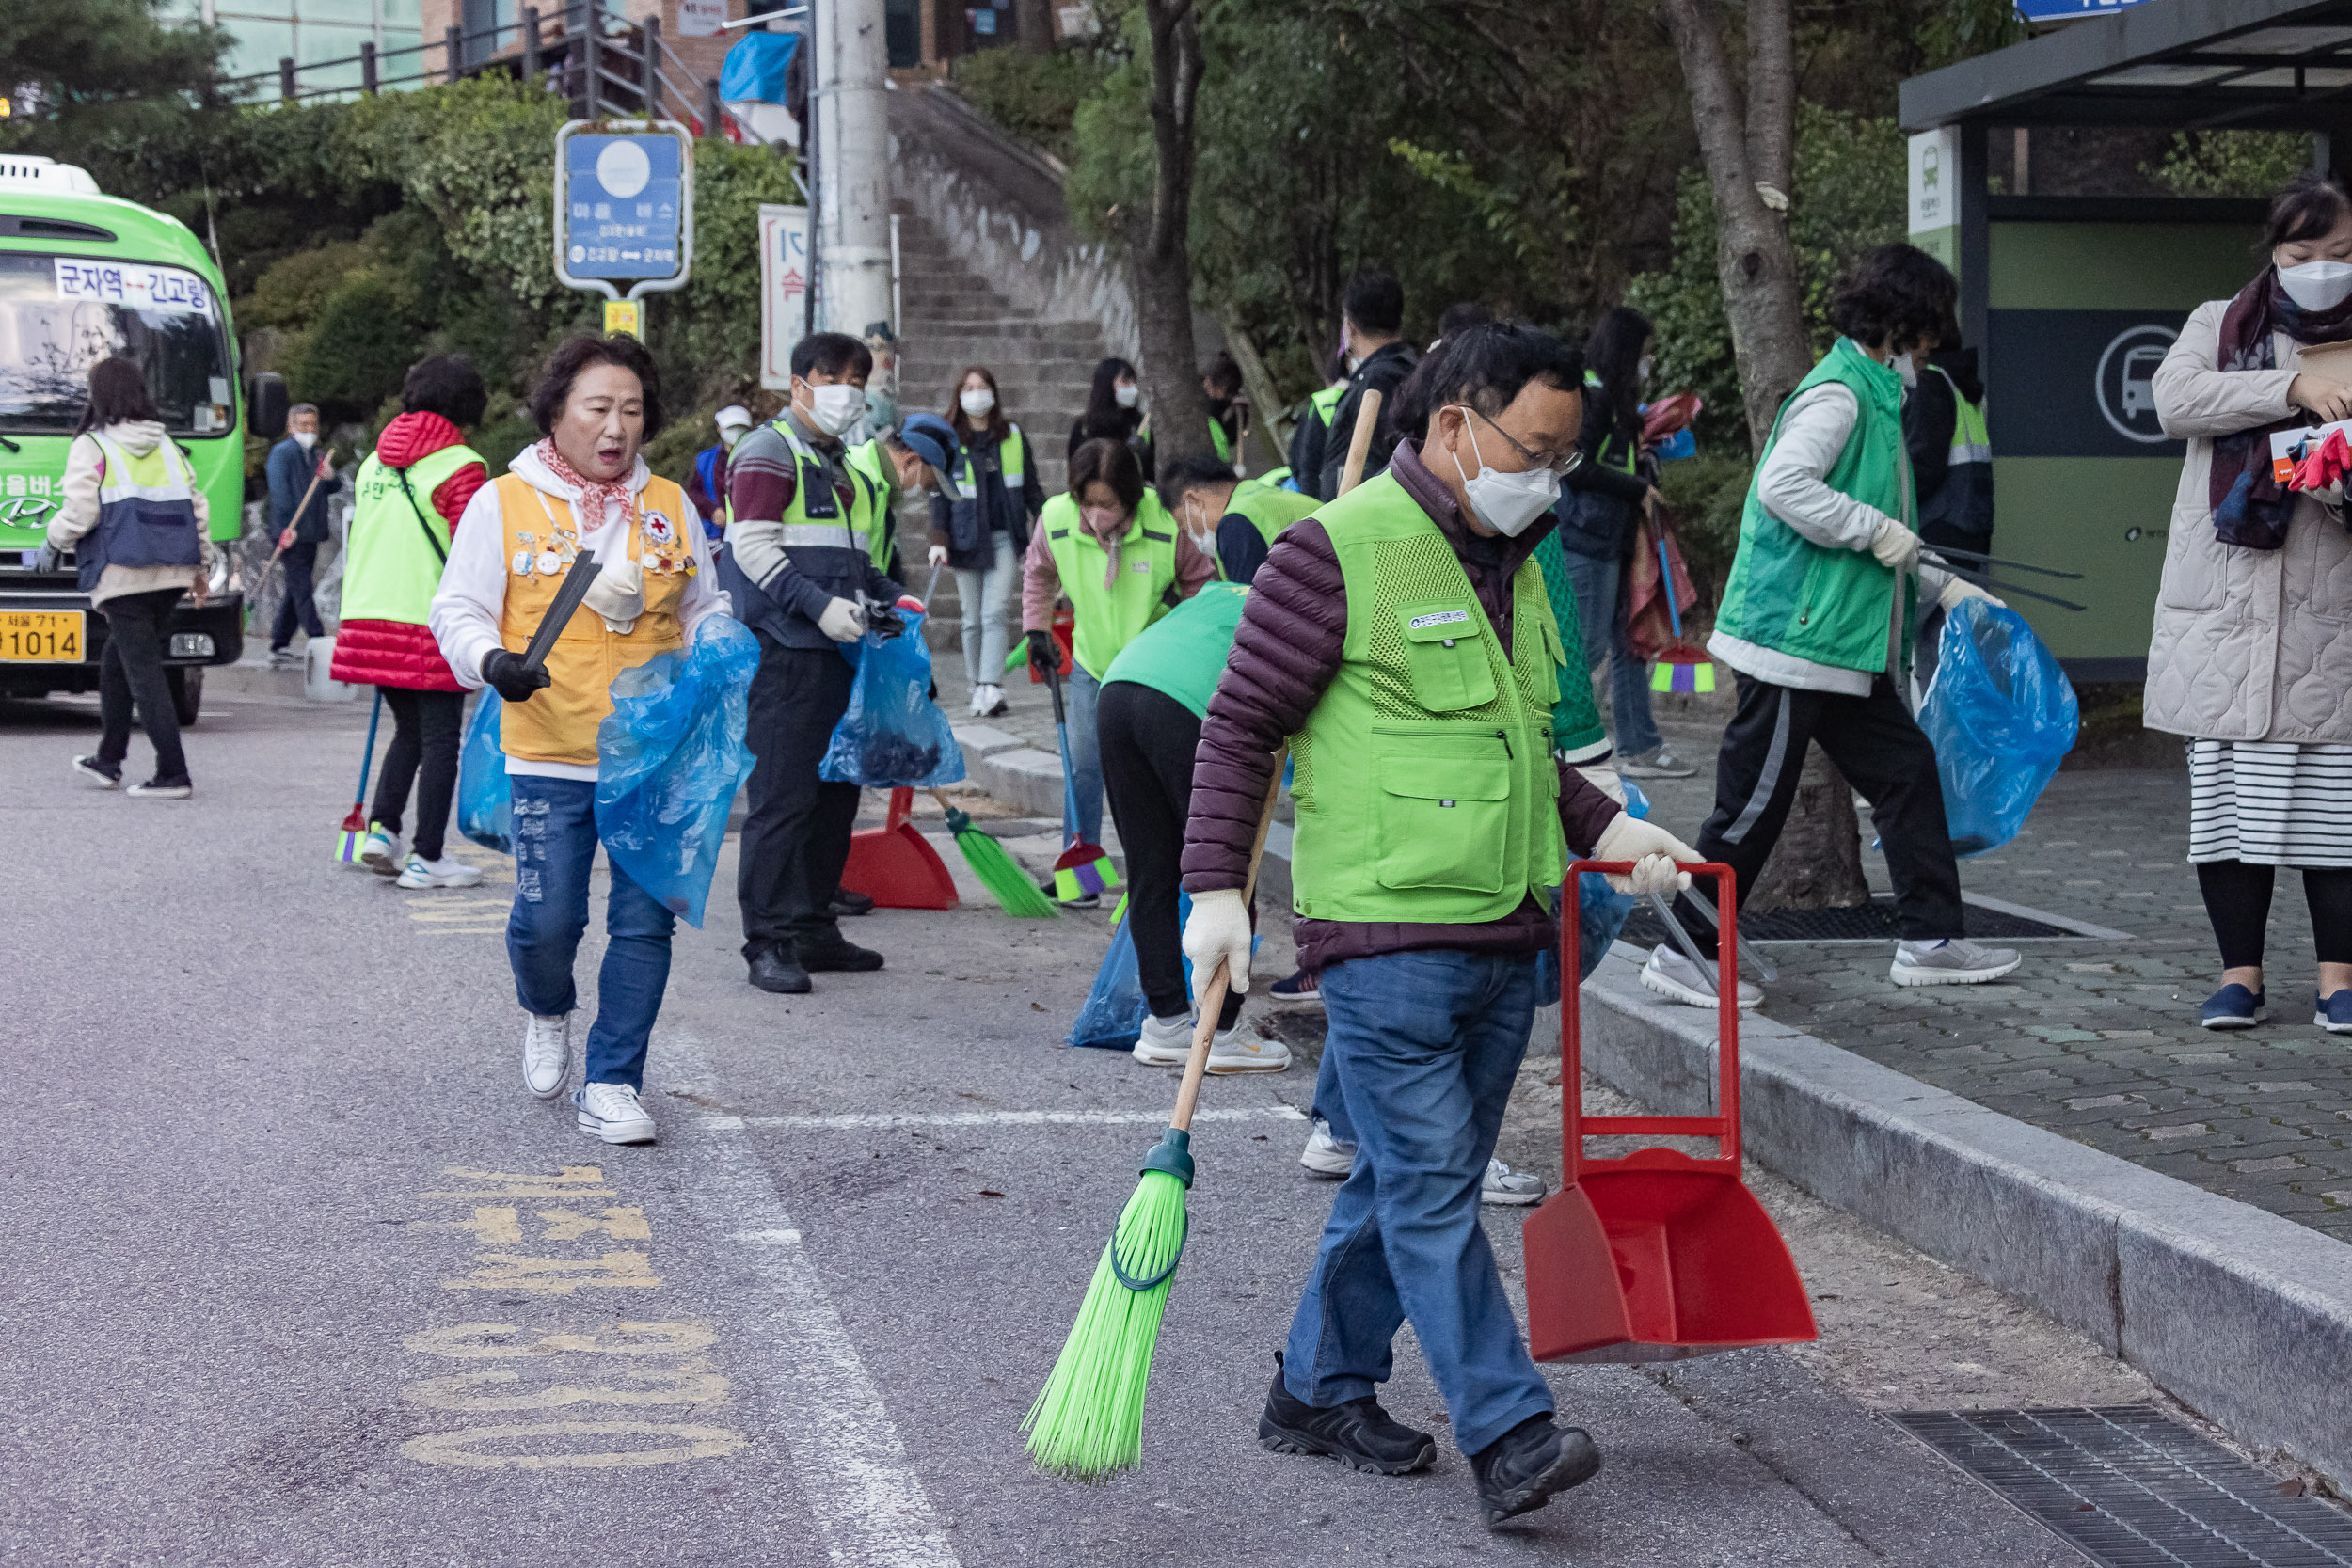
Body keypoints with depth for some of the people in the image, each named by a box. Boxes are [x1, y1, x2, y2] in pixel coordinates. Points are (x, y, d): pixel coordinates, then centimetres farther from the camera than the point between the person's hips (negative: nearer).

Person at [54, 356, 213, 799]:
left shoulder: (91, 447, -4)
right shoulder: (165, 445, 15)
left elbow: (79, 514, -10)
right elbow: (197, 507, 14)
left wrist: (53, 537, 11)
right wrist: (200, 565, 23)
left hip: (122, 576, -7)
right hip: (170, 575, 7)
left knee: (144, 672, -6)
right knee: (115, 664, 22)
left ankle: (173, 774, -11)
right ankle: (108, 760, 28)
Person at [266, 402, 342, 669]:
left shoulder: (318, 456, 19)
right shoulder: (282, 453, -3)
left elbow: (335, 488, 12)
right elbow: (279, 490, -11)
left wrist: (330, 478, -11)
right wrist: (287, 526, -20)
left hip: (311, 533, 8)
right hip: (291, 534, -8)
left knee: (297, 589, 10)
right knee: (302, 589, -10)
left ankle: (280, 645, 18)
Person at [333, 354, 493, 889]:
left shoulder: (374, 463, 13)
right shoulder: (460, 468, -9)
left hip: (367, 618, 7)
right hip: (431, 623, -7)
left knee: (409, 732, 21)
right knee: (440, 740, 2)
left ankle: (381, 827, 8)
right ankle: (427, 858, 4)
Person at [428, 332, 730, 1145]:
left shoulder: (669, 506, 11)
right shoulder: (502, 504, 1)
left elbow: (702, 609, 21)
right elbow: (458, 613, 1)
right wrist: (492, 660, -18)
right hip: (550, 755, -3)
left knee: (645, 921, -1)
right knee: (547, 919, -5)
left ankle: (611, 1084, 10)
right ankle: (547, 1015, 30)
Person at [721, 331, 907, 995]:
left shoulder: (842, 466, 23)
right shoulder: (769, 451, -5)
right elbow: (752, 546, -14)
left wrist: (889, 596, 13)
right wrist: (818, 606, -22)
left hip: (836, 653, 9)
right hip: (785, 651, -9)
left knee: (836, 791, 12)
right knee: (782, 796, -9)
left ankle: (814, 929, 20)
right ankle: (769, 942, -7)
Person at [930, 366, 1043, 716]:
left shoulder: (1013, 436, 8)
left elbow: (1031, 487, 13)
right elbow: (938, 494, 3)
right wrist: (938, 540, -6)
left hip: (1005, 538, 0)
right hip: (966, 539, 0)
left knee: (994, 614, -11)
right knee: (972, 619, 3)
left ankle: (992, 689, -18)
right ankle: (978, 689, 11)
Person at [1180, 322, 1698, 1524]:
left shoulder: (1511, 563, 16)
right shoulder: (1338, 551, -9)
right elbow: (1240, 725, -7)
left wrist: (1602, 829, 15)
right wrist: (1217, 887, -13)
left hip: (1505, 937, 8)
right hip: (1387, 933, -8)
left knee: (1415, 1181, 12)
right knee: (1430, 1185, -9)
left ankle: (1320, 1391, 25)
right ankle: (1510, 1436, -11)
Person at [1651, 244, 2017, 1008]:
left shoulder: (1873, 392, 19)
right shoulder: (1838, 392, -13)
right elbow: (1784, 486, -27)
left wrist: (1940, 584, 23)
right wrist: (1877, 530, -21)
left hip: (1842, 642, 10)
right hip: (1795, 637, -10)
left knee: (1906, 768, 11)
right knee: (1754, 804, -4)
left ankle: (1929, 940, 18)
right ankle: (1685, 952, 4)